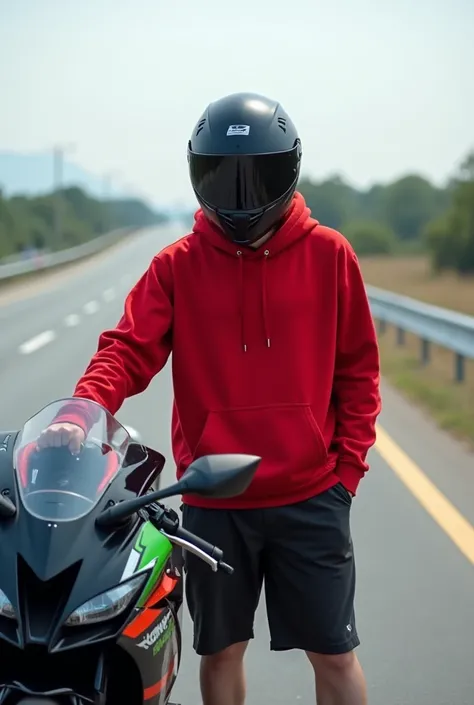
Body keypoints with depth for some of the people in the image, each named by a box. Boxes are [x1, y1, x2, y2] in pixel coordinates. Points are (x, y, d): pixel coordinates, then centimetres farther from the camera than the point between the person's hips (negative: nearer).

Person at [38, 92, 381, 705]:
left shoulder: (328, 256, 0)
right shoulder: (177, 266, 0)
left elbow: (357, 368, 4)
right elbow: (128, 349, -9)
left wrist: (350, 462, -3)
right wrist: (83, 411, -27)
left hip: (311, 495, 0)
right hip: (212, 500, 1)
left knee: (334, 653, 6)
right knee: (221, 649, 14)